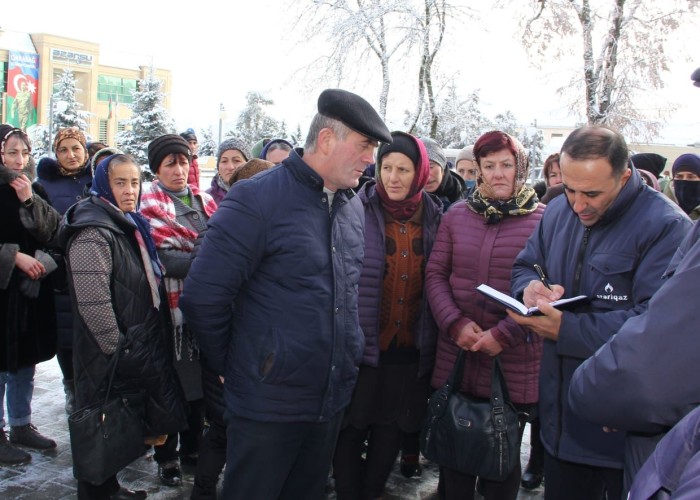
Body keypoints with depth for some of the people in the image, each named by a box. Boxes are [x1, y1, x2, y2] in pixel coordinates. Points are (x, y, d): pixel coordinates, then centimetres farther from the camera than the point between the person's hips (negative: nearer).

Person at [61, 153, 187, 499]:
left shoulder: (130, 225, 11)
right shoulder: (93, 234, -19)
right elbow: (93, 304, -26)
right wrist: (119, 350, -19)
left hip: (138, 350, 10)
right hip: (110, 357, -10)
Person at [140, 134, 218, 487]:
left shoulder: (204, 201, 12)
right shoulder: (149, 205, -6)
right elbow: (165, 260, -16)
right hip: (172, 309, -5)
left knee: (200, 382, 14)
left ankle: (192, 448, 32)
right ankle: (166, 457, 22)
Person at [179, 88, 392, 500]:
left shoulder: (354, 208, 6)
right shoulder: (257, 199, -16)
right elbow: (203, 297, -16)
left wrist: (348, 356, 13)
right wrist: (232, 366, -5)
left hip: (333, 401, 6)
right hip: (269, 405, -6)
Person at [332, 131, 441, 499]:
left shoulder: (433, 217, 3)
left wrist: (430, 342, 4)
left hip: (410, 351, 3)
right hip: (361, 344, -3)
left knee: (391, 431, 16)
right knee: (351, 428, 8)